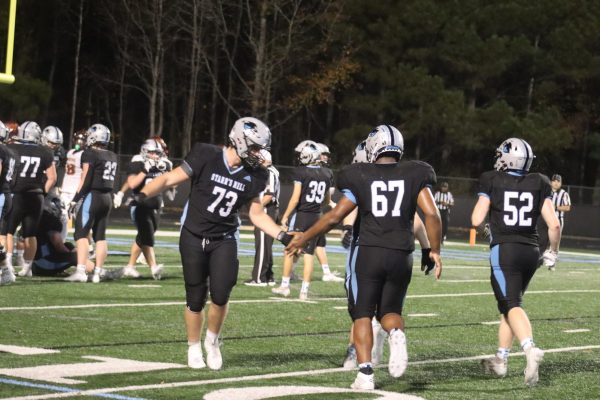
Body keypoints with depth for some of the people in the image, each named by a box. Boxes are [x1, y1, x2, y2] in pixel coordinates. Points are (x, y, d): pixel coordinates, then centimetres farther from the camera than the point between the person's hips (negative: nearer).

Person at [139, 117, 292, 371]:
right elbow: (170, 179, -11)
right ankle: (194, 348, 26)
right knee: (196, 299, 3)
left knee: (220, 294, -14)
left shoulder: (254, 175, -2)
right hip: (194, 238, -2)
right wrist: (142, 195, -25)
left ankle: (212, 341, 14)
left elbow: (257, 214, 7)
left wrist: (282, 235, -4)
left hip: (224, 240, 2)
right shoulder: (206, 157, -15)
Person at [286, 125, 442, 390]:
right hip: (402, 255, 2)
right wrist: (435, 251, 7)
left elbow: (334, 217, 3)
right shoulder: (414, 175, 4)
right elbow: (431, 214, -5)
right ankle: (397, 334, -17)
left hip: (368, 252, -1)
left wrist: (304, 238, 15)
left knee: (363, 315, 8)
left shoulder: (360, 177, 2)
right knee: (389, 311, 18)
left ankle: (365, 374, -4)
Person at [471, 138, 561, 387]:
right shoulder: (539, 184, 6)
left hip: (504, 249, -4)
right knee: (511, 302, 19)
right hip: (531, 251, 4)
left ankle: (530, 348, -36)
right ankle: (500, 360, 23)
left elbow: (477, 220, -6)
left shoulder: (491, 181, -1)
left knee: (512, 305, -10)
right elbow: (554, 224, 0)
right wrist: (553, 252, 15)